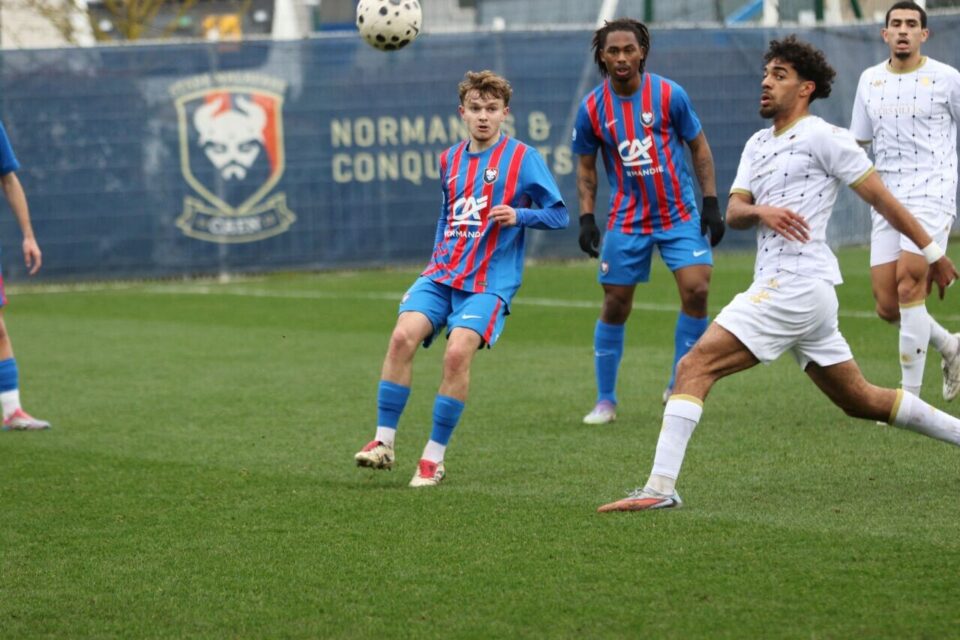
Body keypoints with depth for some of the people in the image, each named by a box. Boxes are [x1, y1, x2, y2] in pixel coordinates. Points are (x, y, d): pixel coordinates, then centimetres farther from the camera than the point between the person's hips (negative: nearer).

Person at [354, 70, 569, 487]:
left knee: (458, 352, -24)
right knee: (403, 335, -20)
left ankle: (434, 458, -11)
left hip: (489, 281, -4)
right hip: (441, 273, 5)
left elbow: (559, 215, -1)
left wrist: (519, 215, -18)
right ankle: (384, 442, -13)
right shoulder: (450, 159, 15)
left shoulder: (522, 157, -1)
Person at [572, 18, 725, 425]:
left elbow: (698, 147, 3)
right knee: (615, 307, 0)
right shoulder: (592, 109, -5)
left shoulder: (668, 94, -8)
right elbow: (586, 166, 7)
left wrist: (711, 203, -3)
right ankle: (605, 401, 14)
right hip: (627, 220, 1)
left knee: (696, 289, -14)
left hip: (680, 215, 0)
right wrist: (586, 218, -3)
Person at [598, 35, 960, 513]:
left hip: (796, 286, -9)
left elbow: (881, 197, -2)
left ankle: (660, 488, -23)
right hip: (781, 286, 9)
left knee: (695, 366, -17)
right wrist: (759, 211, -12)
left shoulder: (823, 138, -4)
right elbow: (732, 212, 11)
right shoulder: (757, 145, 20)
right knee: (862, 401, 17)